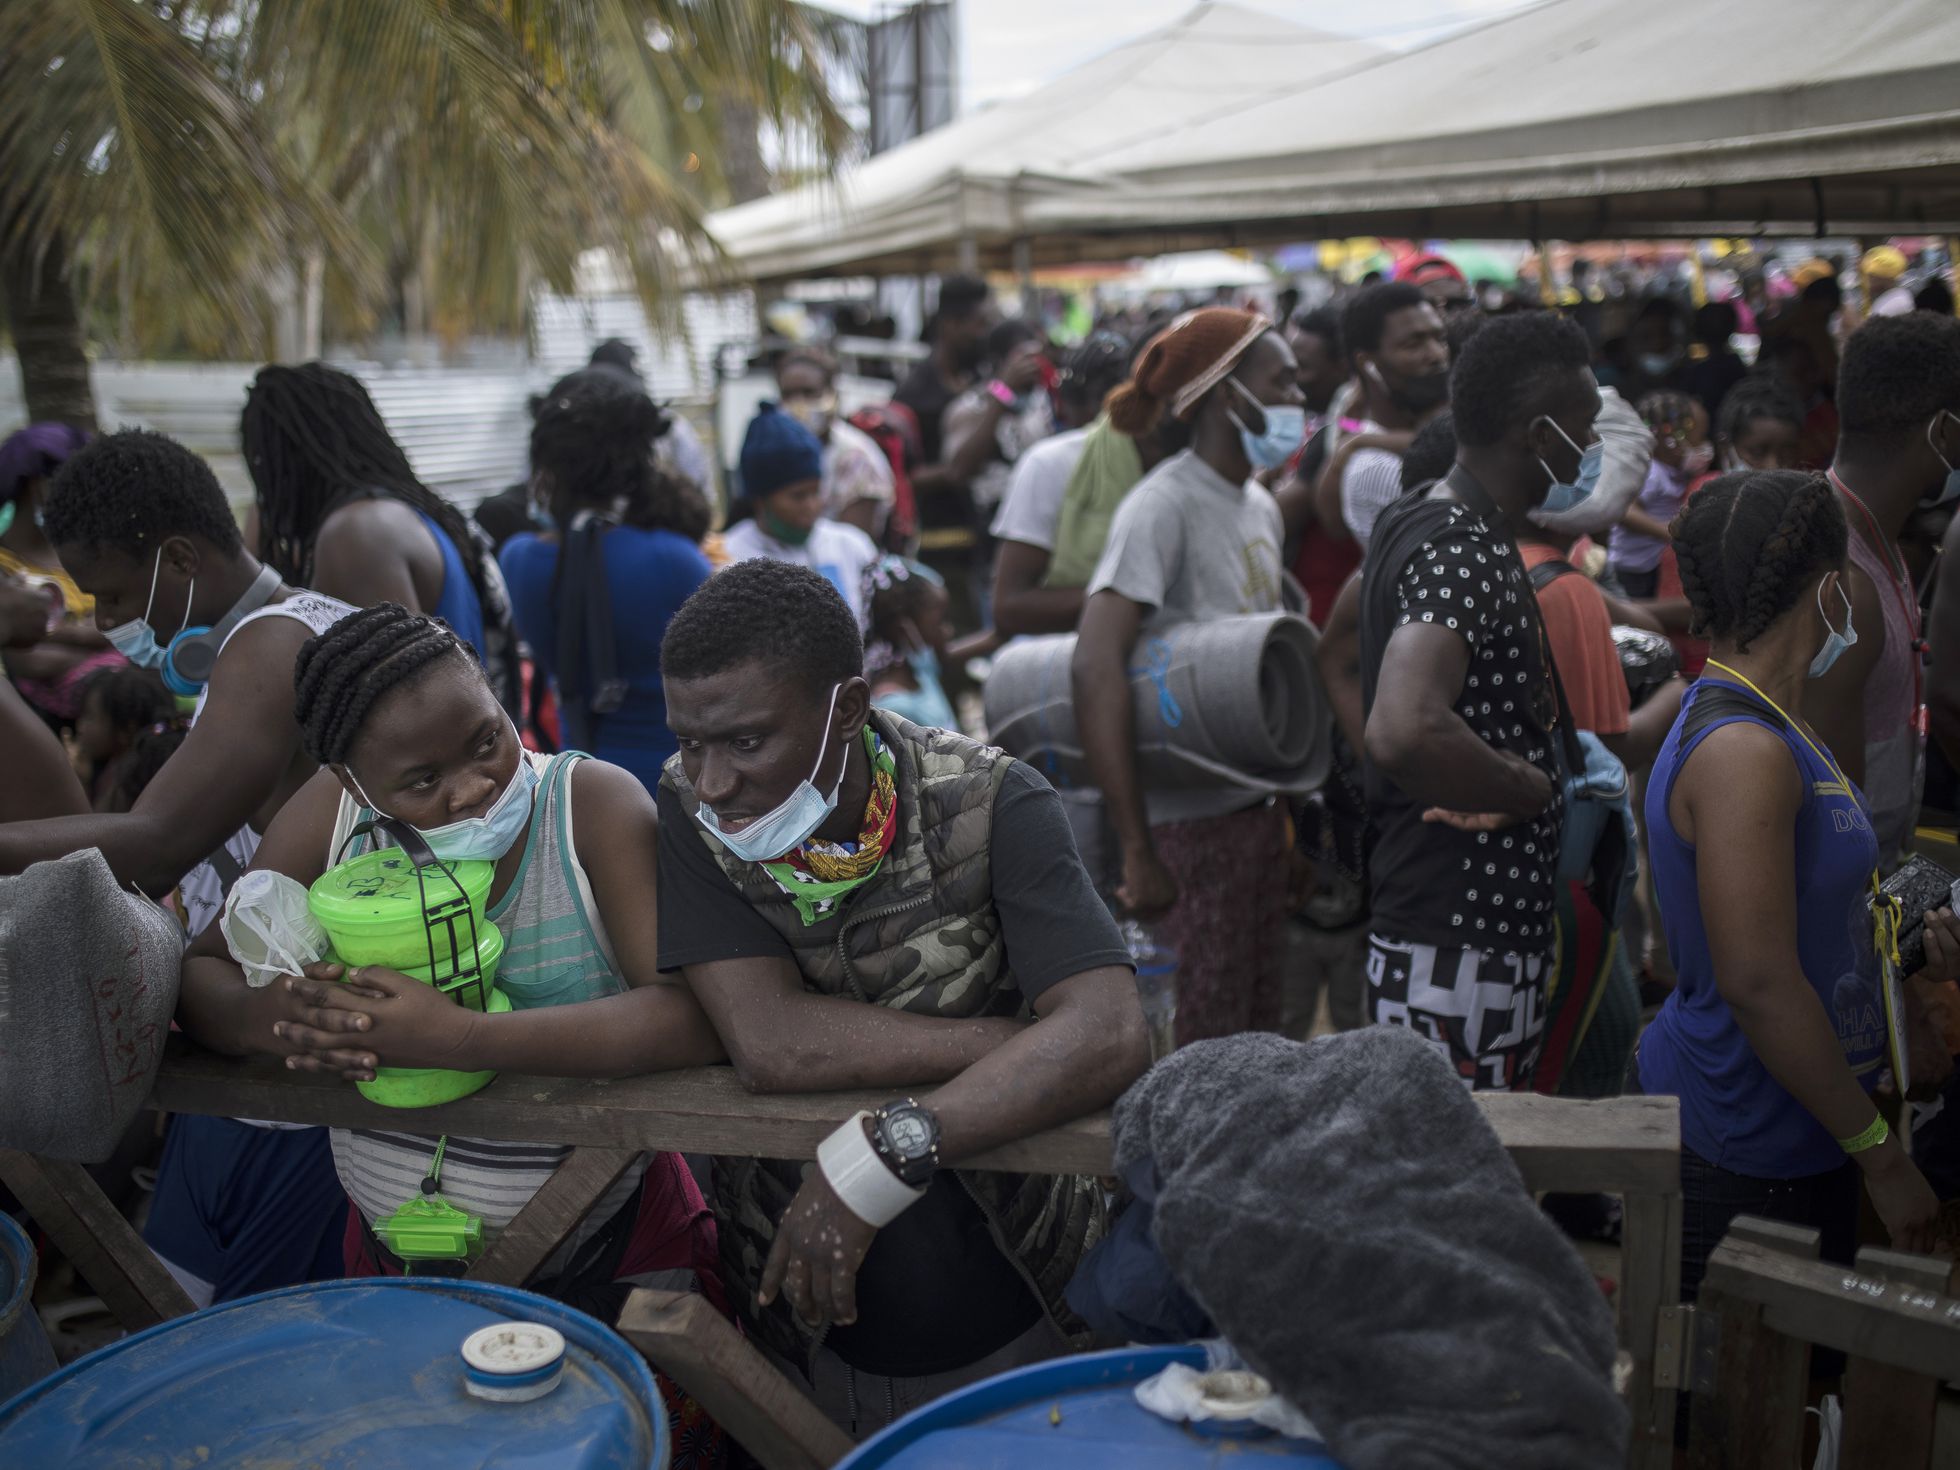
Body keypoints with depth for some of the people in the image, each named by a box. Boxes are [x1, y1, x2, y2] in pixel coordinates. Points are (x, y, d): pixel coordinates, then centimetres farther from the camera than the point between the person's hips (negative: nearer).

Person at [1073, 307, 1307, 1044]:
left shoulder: (1259, 504, 13)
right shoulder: (1163, 505, -14)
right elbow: (1095, 665, -25)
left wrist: (1292, 822, 18)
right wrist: (1137, 853, -27)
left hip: (1257, 809, 8)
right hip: (1190, 819, -8)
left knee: (1260, 1035, 14)